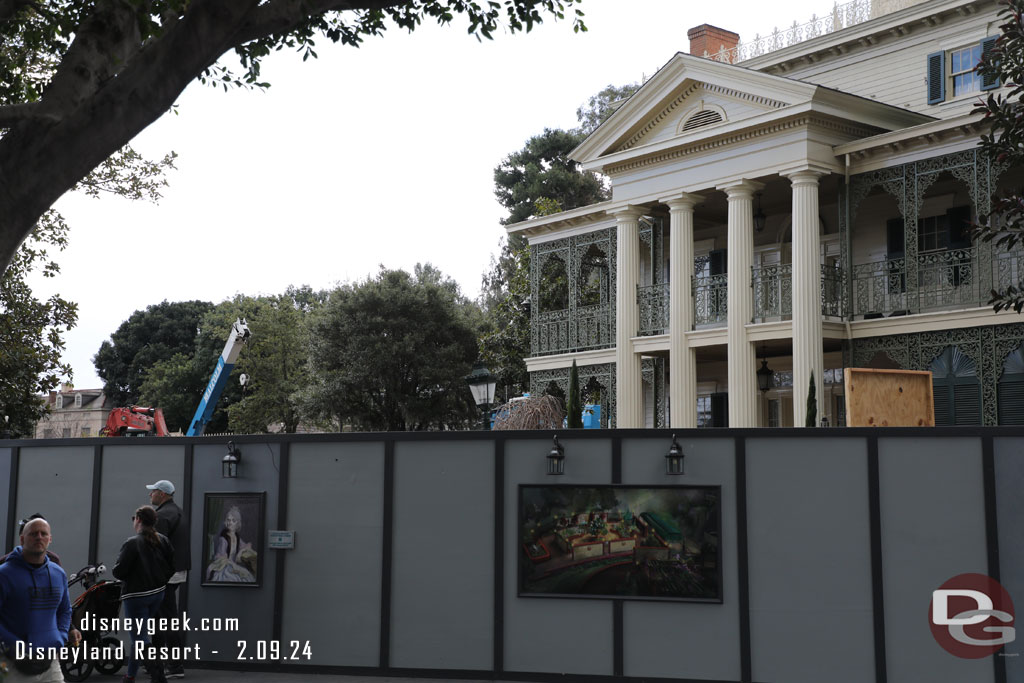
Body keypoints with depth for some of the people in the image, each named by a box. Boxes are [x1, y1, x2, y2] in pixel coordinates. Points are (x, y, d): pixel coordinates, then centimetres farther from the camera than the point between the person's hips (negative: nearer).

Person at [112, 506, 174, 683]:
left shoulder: (132, 543, -17)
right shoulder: (163, 541, 3)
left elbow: (119, 571, -18)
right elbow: (172, 567, 5)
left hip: (136, 596, -7)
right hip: (158, 594, 7)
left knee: (140, 637, -4)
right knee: (138, 635, 20)